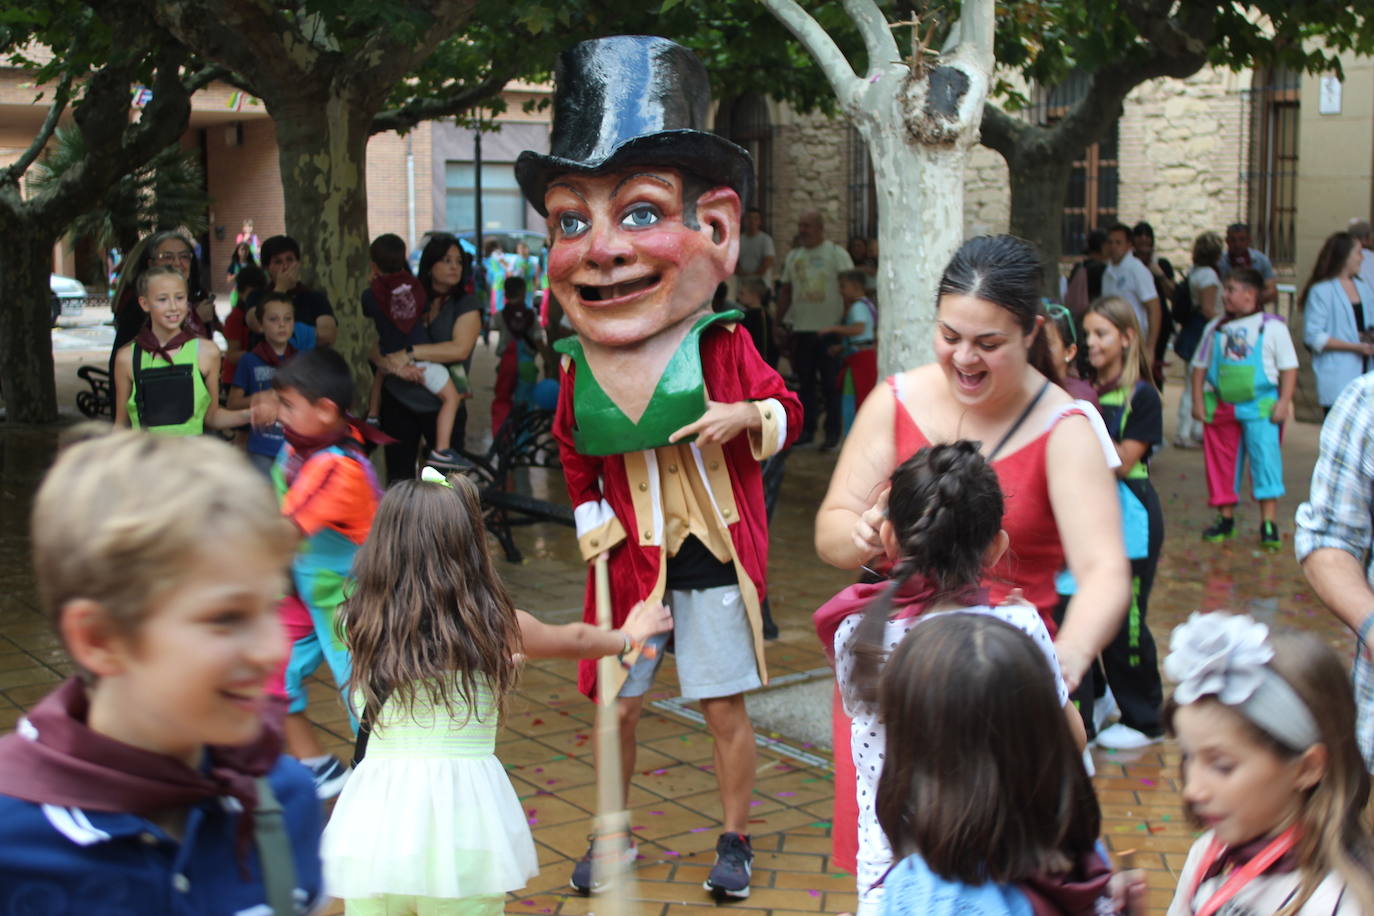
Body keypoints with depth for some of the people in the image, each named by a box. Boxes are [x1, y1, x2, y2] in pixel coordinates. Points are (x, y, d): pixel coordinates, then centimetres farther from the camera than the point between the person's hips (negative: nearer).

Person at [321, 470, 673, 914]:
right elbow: (571, 641, 18)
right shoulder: (492, 624, -2)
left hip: (377, 810, 2)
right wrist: (627, 636, 39)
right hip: (459, 805, -2)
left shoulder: (363, 625, 0)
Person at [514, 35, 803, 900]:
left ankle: (736, 838, 28)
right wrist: (590, 514, -2)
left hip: (717, 552, -2)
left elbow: (787, 410, -1)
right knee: (616, 705, 10)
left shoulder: (723, 345, -12)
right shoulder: (578, 367, -5)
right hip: (632, 557, 3)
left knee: (726, 706, 8)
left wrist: (748, 416, -22)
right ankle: (612, 836, 32)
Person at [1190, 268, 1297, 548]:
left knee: (1265, 459, -10)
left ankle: (1269, 524, -7)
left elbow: (1289, 368, -1)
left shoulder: (1272, 327, -1)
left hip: (1261, 407, -4)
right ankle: (1225, 518, 21)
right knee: (1221, 462, 8)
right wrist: (1198, 402, 4)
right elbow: (1200, 366, 13)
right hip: (1220, 406, 4)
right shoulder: (1215, 328, 9)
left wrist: (1284, 402, -10)